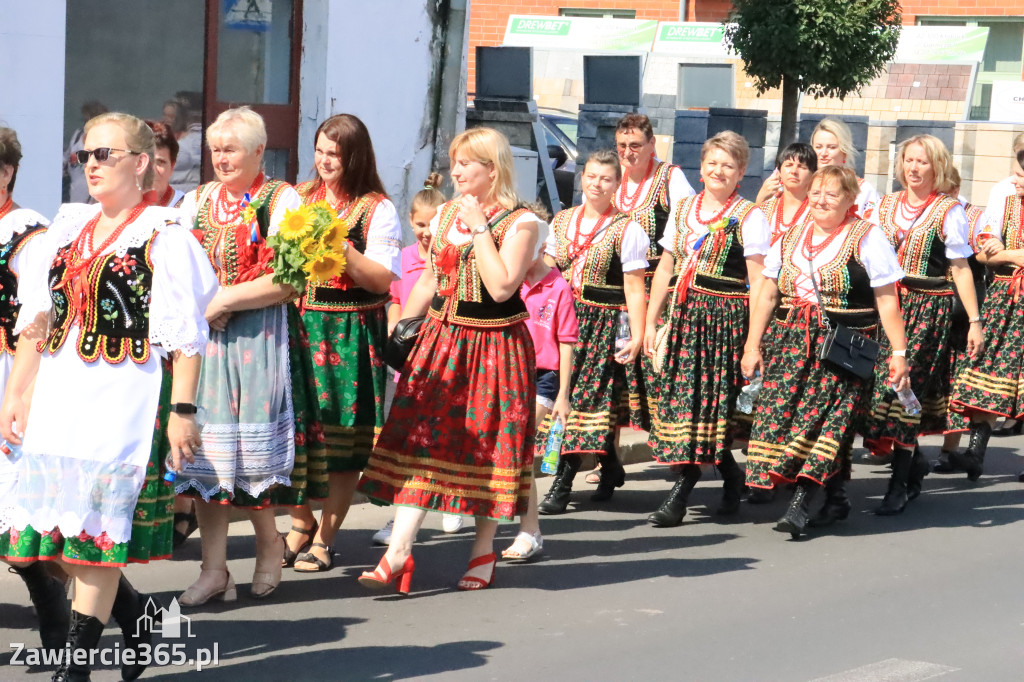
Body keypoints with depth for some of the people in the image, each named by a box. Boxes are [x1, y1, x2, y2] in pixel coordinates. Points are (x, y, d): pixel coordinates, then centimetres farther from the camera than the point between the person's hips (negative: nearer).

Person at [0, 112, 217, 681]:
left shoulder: (164, 237, -5)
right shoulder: (68, 228, 14)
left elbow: (184, 335, -8)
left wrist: (181, 411, -13)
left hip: (125, 399, -6)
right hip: (58, 393, 6)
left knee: (98, 525, -4)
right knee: (52, 521, 5)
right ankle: (132, 612, 27)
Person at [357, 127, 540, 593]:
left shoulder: (519, 222, -9)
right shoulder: (445, 216, 10)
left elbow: (502, 286, -22)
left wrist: (479, 228, -18)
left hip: (493, 346, -5)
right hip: (441, 340, 5)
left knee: (486, 446, 4)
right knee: (420, 438, -5)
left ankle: (483, 549, 20)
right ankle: (399, 552, -9)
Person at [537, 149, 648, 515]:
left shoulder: (627, 229, -3)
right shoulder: (562, 221, 13)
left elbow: (634, 288, -7)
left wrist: (637, 337, -13)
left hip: (607, 324, -5)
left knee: (585, 399, -8)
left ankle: (563, 482, -7)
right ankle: (610, 469, 21)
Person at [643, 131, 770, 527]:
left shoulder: (749, 218, 0)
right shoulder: (683, 209, 15)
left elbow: (758, 281, -5)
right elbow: (666, 269, 17)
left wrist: (755, 337, -12)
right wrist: (651, 321, 13)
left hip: (724, 317, -5)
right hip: (682, 314, 5)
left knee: (709, 399, -7)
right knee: (678, 394, 1)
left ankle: (683, 489, -3)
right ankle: (731, 475, 17)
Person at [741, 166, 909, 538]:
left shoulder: (867, 238, -1)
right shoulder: (791, 238, 14)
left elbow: (887, 301, -3)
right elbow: (767, 296, 16)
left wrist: (898, 352, -7)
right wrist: (752, 345, 10)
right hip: (791, 342, 5)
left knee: (823, 420, -11)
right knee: (779, 412, -2)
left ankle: (800, 505, -12)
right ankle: (836, 497, 11)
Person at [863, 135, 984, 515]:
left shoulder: (949, 211, 1)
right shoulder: (885, 207, 13)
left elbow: (960, 269, 0)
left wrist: (974, 320, -3)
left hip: (930, 308, -4)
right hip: (887, 304, 4)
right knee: (882, 381, -1)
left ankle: (900, 484, -4)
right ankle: (915, 462, 21)